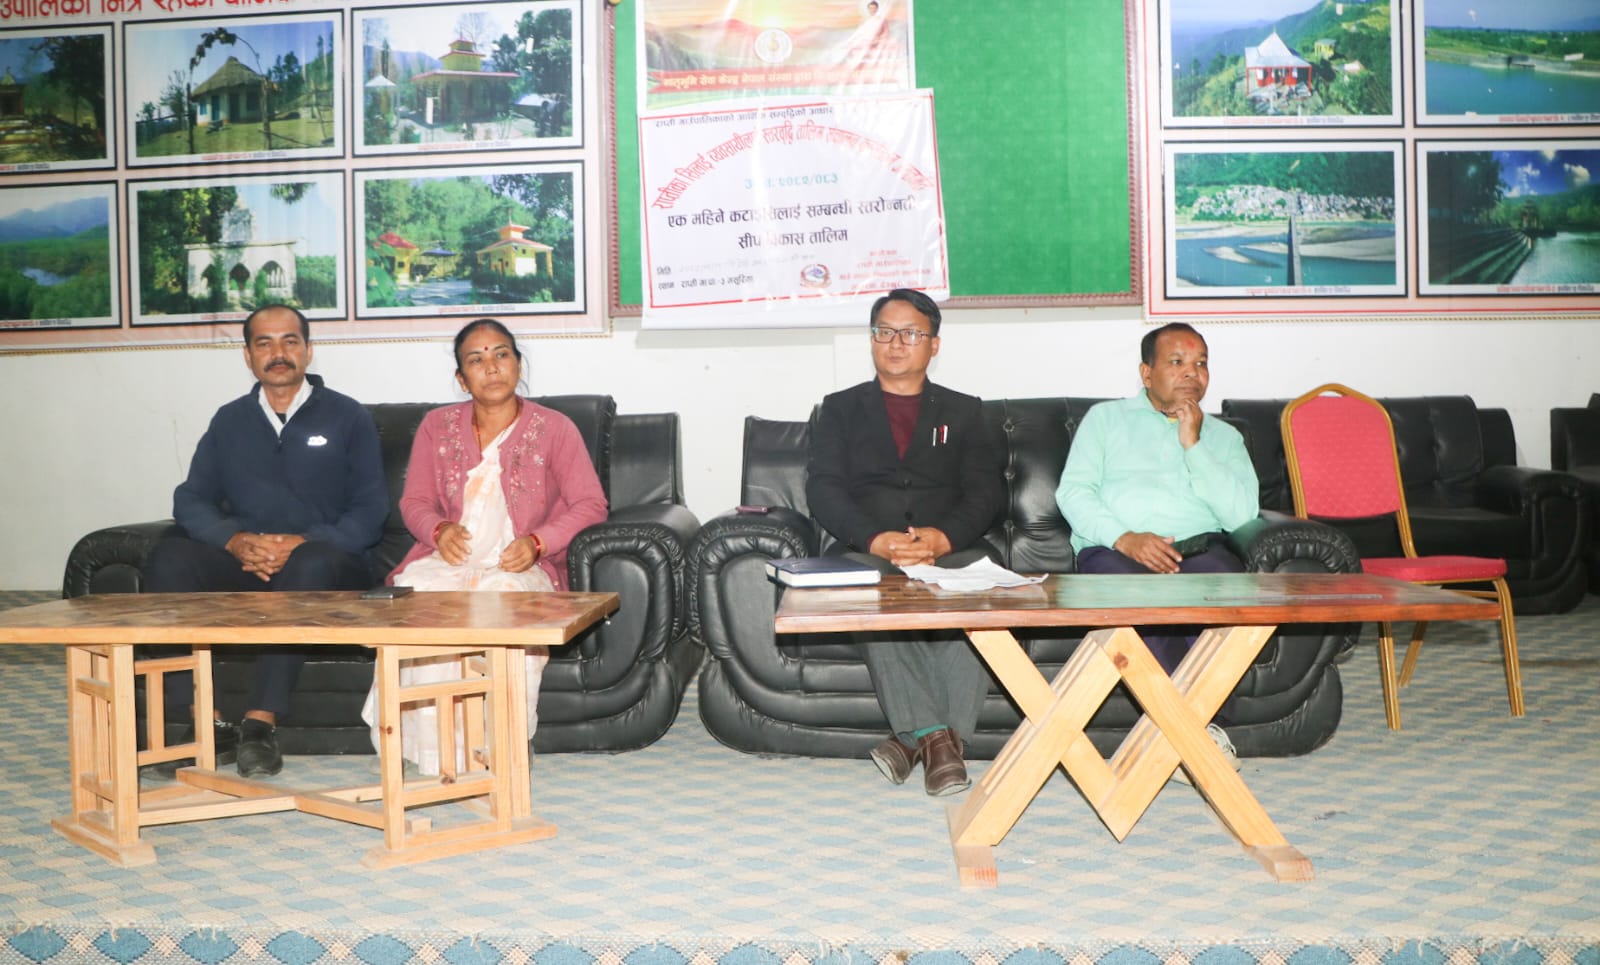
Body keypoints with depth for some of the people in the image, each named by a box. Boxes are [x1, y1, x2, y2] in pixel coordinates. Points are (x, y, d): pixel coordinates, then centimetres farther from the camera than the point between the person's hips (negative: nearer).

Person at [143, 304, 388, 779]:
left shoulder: (347, 417, 8)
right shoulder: (229, 421, 19)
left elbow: (371, 511, -2)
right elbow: (190, 499, 7)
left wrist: (302, 544, -18)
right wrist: (236, 541, -15)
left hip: (327, 567, -3)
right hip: (244, 564, 3)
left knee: (311, 563, -37)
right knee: (169, 557, -25)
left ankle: (260, 723, -35)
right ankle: (207, 725, -28)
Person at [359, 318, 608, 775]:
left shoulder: (554, 428, 8)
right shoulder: (437, 426, 17)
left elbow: (590, 504, 2)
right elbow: (414, 501, 16)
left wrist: (537, 542, -15)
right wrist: (439, 530, -8)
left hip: (520, 565, -2)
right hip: (450, 559, 2)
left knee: (505, 592, -38)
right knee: (416, 590, -33)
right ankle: (436, 753, -28)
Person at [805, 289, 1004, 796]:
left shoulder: (963, 411, 22)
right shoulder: (841, 408, 20)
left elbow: (987, 490, 7)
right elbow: (823, 488, 4)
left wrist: (945, 536, -15)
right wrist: (875, 539, -16)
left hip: (951, 548, 1)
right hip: (866, 550, 0)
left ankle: (915, 735, -31)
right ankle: (935, 734, -33)